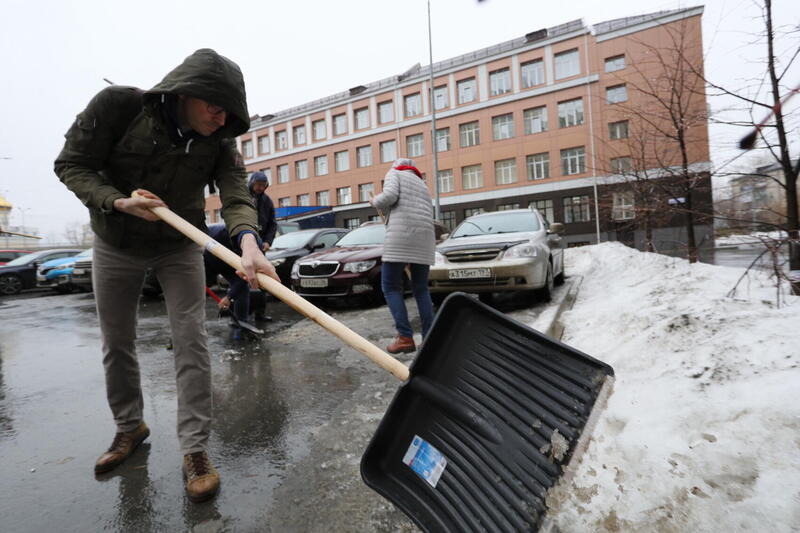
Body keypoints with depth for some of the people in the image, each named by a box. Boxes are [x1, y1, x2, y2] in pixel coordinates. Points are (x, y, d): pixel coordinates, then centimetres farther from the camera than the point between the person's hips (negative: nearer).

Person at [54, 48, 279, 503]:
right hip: (116, 244, 1)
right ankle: (130, 427, 34)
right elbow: (71, 164, -11)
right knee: (117, 343, 11)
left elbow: (236, 195, -28)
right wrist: (118, 201, -30)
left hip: (180, 246, 0)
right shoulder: (117, 106, -18)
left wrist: (249, 242, -49)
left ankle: (196, 448, 2)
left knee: (192, 341, -8)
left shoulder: (218, 141, -14)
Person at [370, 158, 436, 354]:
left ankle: (405, 337, -9)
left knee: (391, 287, 0)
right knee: (421, 288, 12)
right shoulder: (423, 185, 32)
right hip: (425, 237, 6)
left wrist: (376, 201, 12)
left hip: (401, 235, -6)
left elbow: (390, 196, -8)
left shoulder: (394, 173, 13)